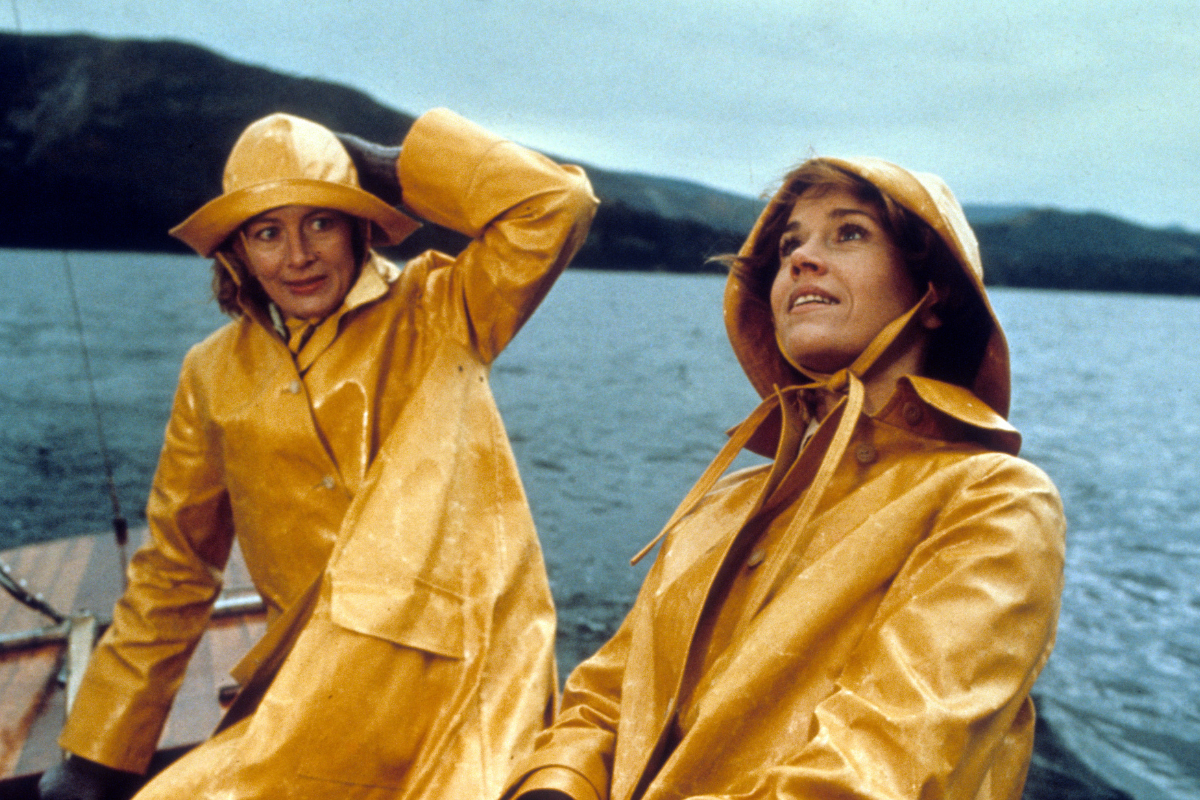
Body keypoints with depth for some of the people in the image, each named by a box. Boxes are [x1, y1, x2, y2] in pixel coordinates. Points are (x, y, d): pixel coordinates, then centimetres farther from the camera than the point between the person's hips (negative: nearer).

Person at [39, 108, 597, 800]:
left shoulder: (437, 314, 1)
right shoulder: (215, 377, 9)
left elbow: (559, 204, -12)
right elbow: (174, 572, 14)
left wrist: (392, 163, -4)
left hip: (462, 673, -3)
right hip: (313, 686, 4)